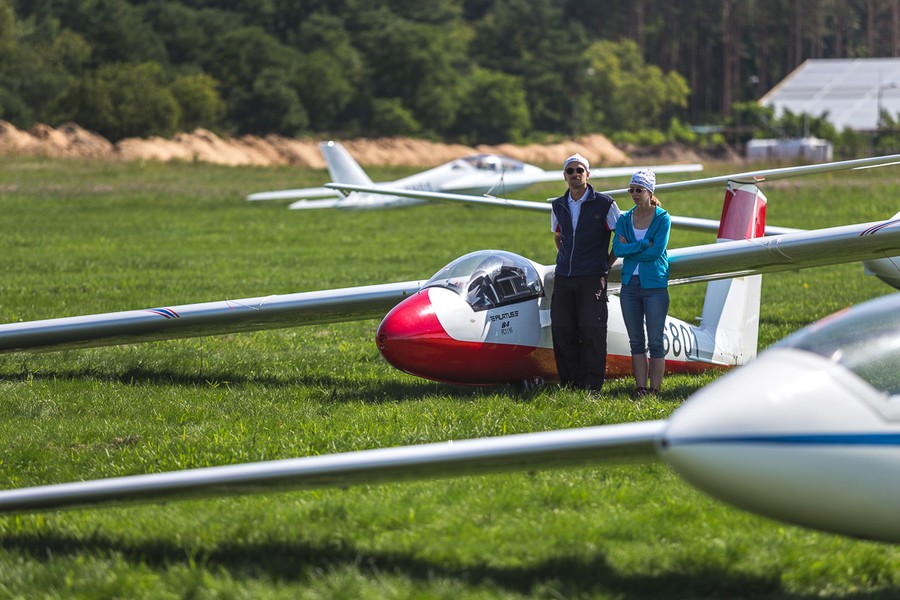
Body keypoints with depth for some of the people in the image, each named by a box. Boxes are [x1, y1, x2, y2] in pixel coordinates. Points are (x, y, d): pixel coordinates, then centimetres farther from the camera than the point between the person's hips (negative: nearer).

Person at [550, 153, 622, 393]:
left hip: (592, 279, -5)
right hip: (563, 278, 5)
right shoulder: (559, 206, 11)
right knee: (562, 332, 2)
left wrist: (607, 262, 1)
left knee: (591, 333, -7)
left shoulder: (604, 204, -3)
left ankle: (591, 387, -5)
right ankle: (569, 385, 9)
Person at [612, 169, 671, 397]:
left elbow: (657, 251, -14)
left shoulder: (662, 218, -2)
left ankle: (654, 390, 0)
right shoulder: (625, 219, 9)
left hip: (654, 286, -4)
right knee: (636, 342, 6)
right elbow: (617, 249, -5)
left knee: (655, 342, -3)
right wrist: (643, 245, -14)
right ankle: (640, 388, 9)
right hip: (630, 285, 4)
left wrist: (629, 248, -7)